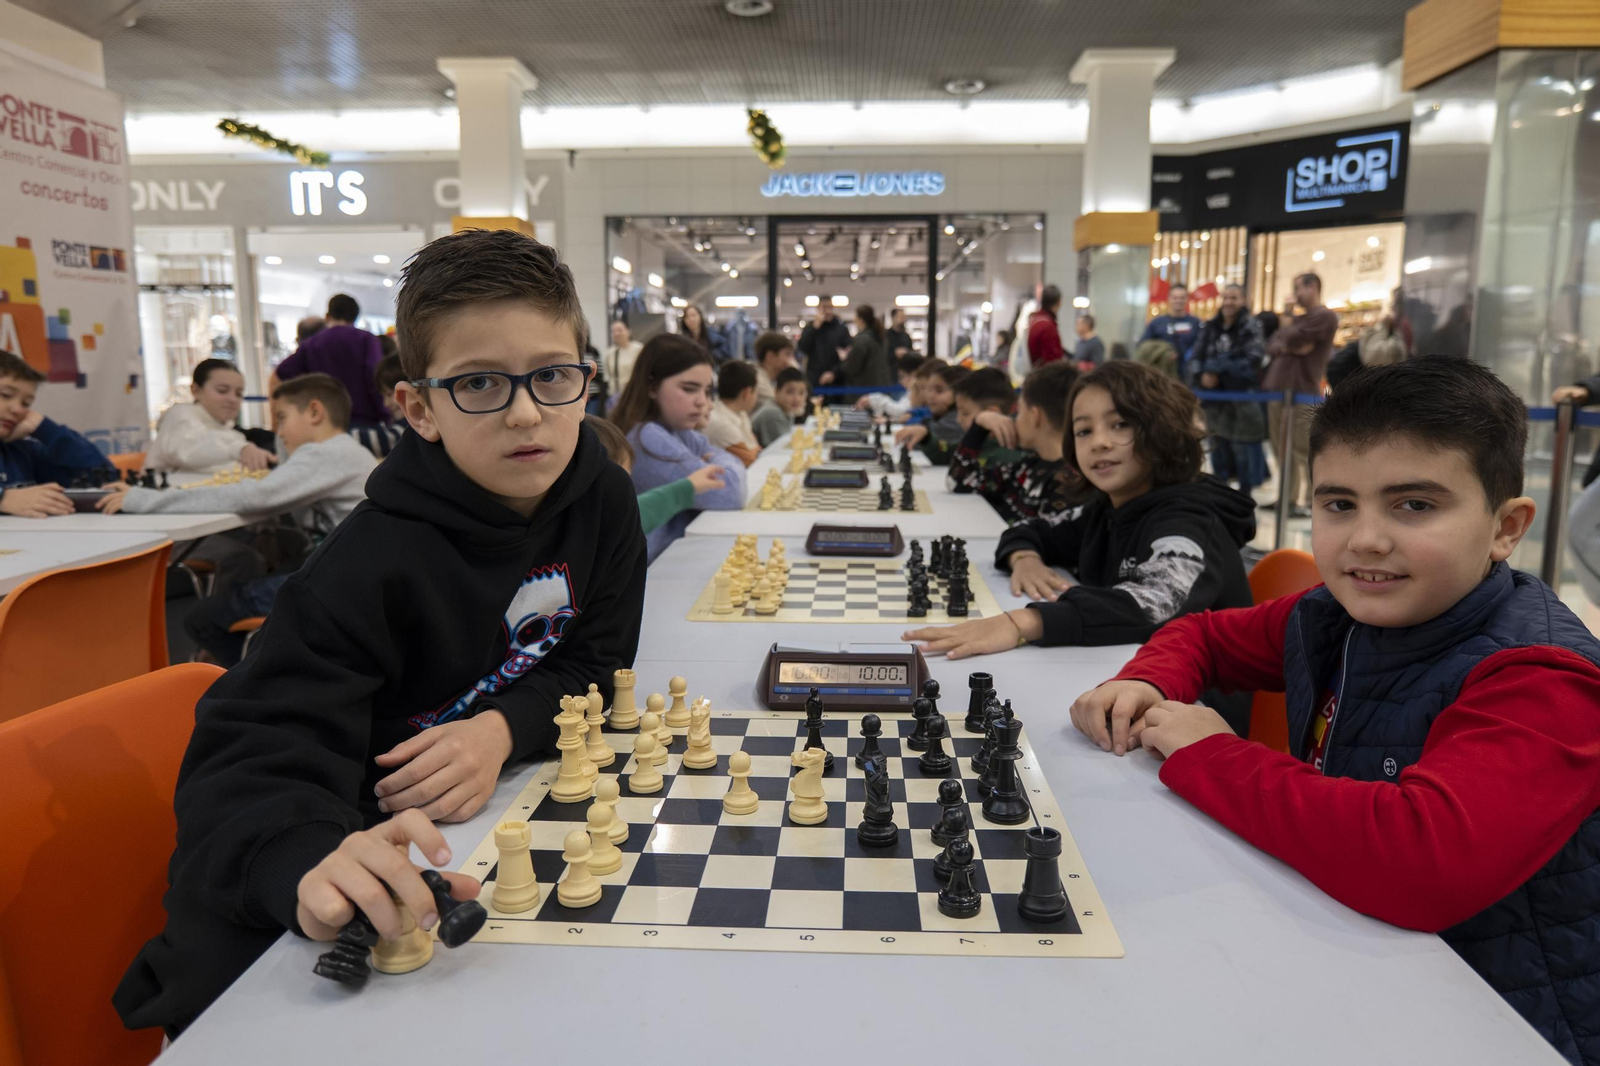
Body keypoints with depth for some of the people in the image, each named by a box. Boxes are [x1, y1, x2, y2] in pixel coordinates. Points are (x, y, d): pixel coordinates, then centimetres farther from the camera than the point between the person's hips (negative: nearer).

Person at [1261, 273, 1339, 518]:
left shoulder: (1324, 317, -5)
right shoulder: (1296, 319, 22)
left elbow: (1292, 339, -16)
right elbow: (1271, 346, 11)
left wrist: (1285, 334, 7)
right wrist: (1288, 347, -9)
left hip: (1302, 393, -9)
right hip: (1278, 391, 9)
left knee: (1304, 451, -8)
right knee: (1282, 450, 11)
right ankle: (1286, 498, 18)